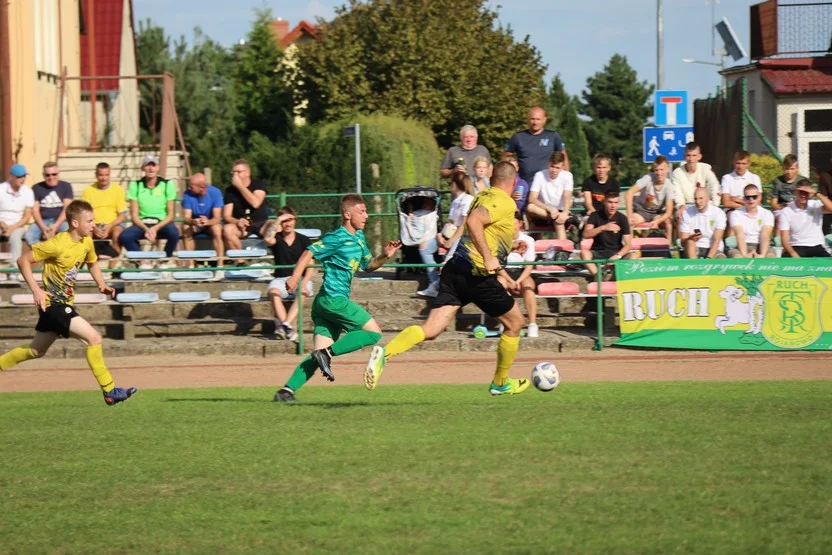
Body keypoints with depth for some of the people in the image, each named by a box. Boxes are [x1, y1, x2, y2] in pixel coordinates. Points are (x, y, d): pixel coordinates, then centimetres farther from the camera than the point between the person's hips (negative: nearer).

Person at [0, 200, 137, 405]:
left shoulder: (87, 242, 2)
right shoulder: (58, 244, -21)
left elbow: (92, 263, 24)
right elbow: (23, 261, -16)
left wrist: (102, 284, 6)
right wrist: (36, 289, -23)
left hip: (65, 303, 9)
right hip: (52, 303, -9)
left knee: (36, 351, 20)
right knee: (93, 337, -17)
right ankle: (109, 391, -12)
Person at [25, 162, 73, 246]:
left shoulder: (66, 186, 6)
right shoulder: (36, 188, 9)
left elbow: (67, 209, -2)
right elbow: (35, 210, 3)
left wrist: (56, 226, -17)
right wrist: (43, 227, -15)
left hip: (60, 221, -1)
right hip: (42, 221, 1)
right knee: (29, 236, -30)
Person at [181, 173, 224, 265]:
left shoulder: (215, 193, -20)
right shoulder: (188, 194, -17)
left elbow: (217, 218, -23)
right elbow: (186, 217, -20)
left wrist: (207, 222, -47)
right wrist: (193, 221, -45)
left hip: (211, 222, -1)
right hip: (194, 224, 1)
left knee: (216, 230, -34)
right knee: (186, 228, -31)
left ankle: (220, 264, -31)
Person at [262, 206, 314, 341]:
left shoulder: (304, 241, 6)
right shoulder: (277, 238, 7)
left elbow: (310, 266, -1)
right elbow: (267, 239, -19)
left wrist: (304, 284, -18)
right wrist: (277, 221, -13)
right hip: (281, 279, 1)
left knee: (301, 294, -35)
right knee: (273, 291, -34)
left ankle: (284, 325, -47)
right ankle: (288, 328, -47)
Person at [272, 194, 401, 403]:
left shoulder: (359, 237, 18)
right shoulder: (338, 238, -9)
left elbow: (368, 265, 28)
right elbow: (310, 252, -16)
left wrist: (385, 256, 9)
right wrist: (295, 277, -30)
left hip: (325, 303, 9)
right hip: (333, 299, -9)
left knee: (321, 354, 2)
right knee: (373, 332, -8)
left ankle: (287, 390, -6)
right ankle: (327, 353, -13)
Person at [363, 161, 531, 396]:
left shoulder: (483, 197, 22)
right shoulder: (505, 204, -7)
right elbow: (473, 222, -25)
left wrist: (504, 277, 37)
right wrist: (488, 258, -25)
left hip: (455, 270, 8)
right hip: (477, 276, -8)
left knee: (432, 329, -4)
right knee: (514, 322, 15)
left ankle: (385, 352, -28)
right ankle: (501, 383, 27)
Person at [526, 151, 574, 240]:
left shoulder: (567, 176, -4)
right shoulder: (540, 175, -7)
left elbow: (567, 197, -17)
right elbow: (532, 199, -17)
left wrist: (564, 213, -37)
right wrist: (549, 209, -32)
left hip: (560, 212, 0)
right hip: (543, 211, 0)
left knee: (559, 223, -37)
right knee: (530, 207, -33)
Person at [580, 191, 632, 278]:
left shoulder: (622, 218, -2)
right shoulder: (595, 216, -1)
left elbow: (627, 244, -7)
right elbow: (586, 234, -15)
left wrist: (618, 256, -26)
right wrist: (603, 227, -29)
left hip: (616, 253, 0)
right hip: (598, 253, 0)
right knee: (584, 252, -33)